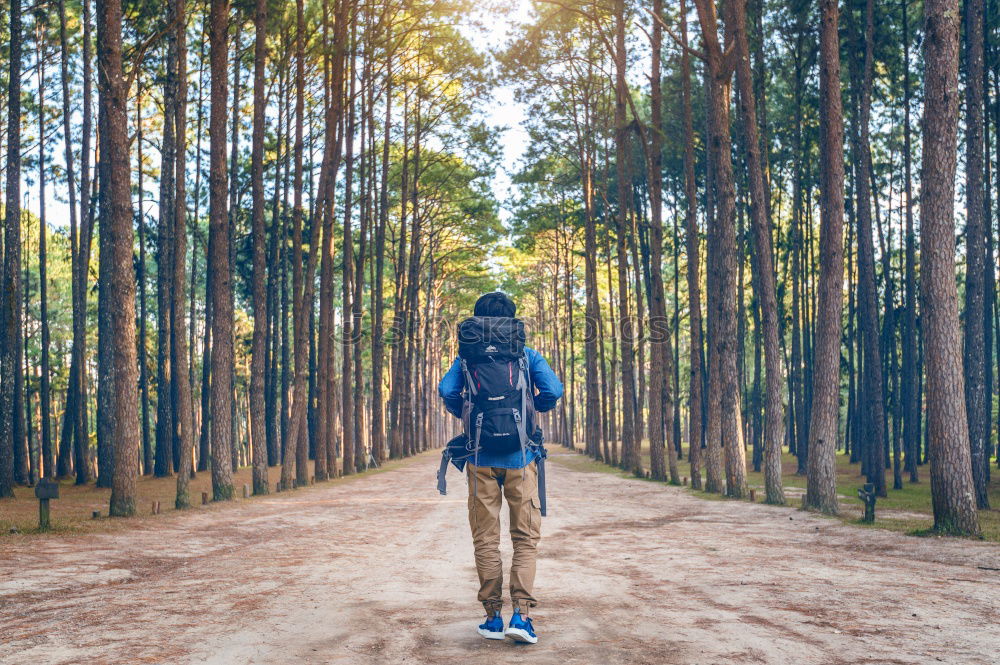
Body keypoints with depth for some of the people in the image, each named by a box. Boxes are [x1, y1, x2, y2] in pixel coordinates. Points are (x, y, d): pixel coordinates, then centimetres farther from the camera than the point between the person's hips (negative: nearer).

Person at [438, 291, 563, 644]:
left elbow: (447, 391, -10)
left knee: (485, 538, 8)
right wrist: (533, 409, 13)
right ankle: (521, 613, -8)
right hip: (519, 456, -1)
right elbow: (553, 390, -8)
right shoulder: (527, 355, 3)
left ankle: (493, 616, 10)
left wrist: (467, 416, 9)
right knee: (526, 537, 5)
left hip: (481, 458, 1)